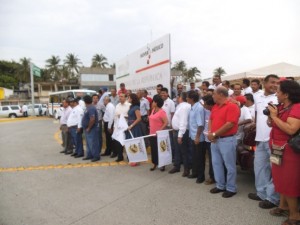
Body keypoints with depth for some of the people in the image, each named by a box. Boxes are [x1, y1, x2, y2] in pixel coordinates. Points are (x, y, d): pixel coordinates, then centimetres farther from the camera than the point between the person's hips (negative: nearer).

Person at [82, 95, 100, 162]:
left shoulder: (91, 108, -20)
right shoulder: (88, 108, 12)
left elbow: (92, 119, -28)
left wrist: (88, 128, -19)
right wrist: (87, 128, 16)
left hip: (91, 129, -10)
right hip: (87, 129, 10)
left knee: (93, 143, -5)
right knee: (88, 143, 15)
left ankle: (96, 156, 3)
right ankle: (89, 155, 24)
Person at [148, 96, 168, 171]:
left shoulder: (162, 112, -16)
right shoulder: (153, 110, 8)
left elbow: (166, 123, -20)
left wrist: (160, 130, -22)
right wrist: (150, 128, 14)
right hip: (152, 134, 8)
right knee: (153, 149, 13)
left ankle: (162, 165, 17)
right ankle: (155, 164, 25)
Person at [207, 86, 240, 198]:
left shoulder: (232, 106, -14)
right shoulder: (215, 107, 13)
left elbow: (229, 124, -21)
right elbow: (210, 120, 15)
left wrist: (214, 134, -16)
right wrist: (209, 132, -4)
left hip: (227, 140, -8)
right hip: (215, 140, 8)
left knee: (229, 165, 4)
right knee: (216, 163, 14)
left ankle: (231, 188, 18)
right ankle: (220, 185, 28)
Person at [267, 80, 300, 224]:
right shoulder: (281, 106, 5)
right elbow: (271, 124, 12)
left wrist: (275, 116, -23)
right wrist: (270, 114, -6)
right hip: (279, 149, 9)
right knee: (281, 179, 19)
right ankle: (283, 206, 36)